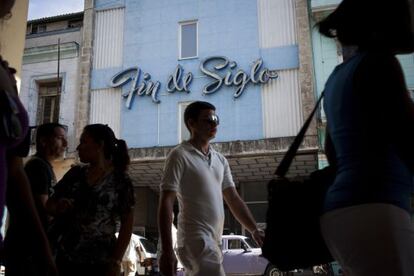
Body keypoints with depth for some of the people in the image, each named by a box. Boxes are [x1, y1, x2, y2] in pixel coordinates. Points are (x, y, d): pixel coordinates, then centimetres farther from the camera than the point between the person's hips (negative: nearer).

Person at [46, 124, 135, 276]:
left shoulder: (120, 180, -2)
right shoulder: (75, 174, 9)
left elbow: (127, 224, -3)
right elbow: (49, 205, 15)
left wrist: (116, 262, -9)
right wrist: (58, 207, -7)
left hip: (100, 263, -3)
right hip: (66, 259, 3)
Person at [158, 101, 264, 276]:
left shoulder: (220, 160, 14)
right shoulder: (180, 155, -7)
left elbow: (233, 199, 14)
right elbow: (166, 204, -11)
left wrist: (254, 230, 1)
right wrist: (166, 251, -17)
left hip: (213, 242, 7)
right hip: (196, 240, -7)